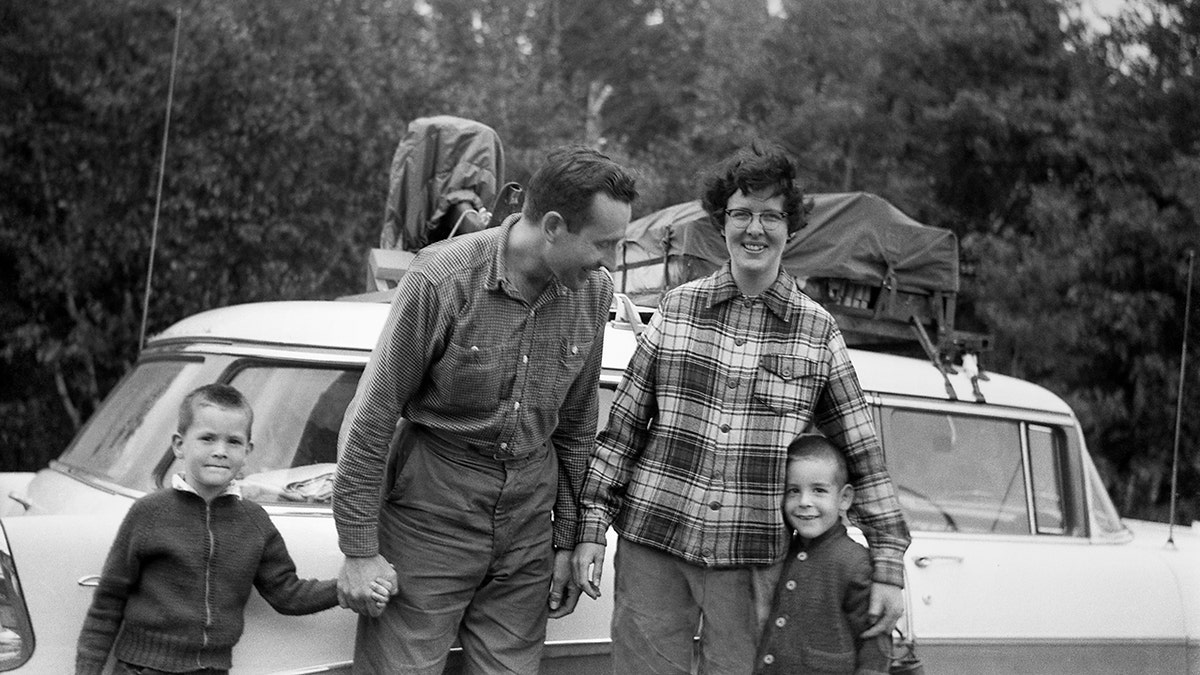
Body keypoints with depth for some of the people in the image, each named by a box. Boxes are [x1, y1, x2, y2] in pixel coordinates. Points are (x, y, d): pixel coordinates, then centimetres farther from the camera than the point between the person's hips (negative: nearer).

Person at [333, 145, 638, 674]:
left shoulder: (592, 291, 0)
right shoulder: (442, 279, -17)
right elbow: (371, 417, -12)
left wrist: (567, 541, 11)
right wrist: (359, 550, -11)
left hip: (527, 527, 5)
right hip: (432, 517, -4)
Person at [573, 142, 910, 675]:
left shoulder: (818, 331, 3)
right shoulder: (678, 307, 4)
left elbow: (860, 451, 4)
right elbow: (623, 423, 6)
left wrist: (889, 564, -1)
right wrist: (593, 526, 2)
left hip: (753, 558, 0)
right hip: (651, 544, 1)